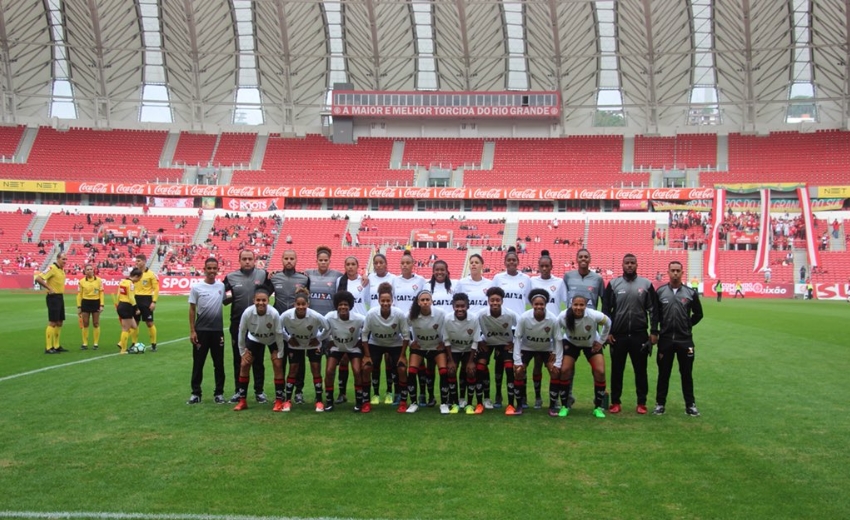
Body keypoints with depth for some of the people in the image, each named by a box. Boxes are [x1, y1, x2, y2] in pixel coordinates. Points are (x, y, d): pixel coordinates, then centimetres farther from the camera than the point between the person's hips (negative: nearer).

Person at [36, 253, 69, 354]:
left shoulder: (62, 269, 12)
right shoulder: (52, 268, -14)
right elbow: (38, 278, -23)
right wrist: (49, 288, -21)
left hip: (60, 297, 9)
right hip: (53, 297, -9)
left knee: (59, 322, 12)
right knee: (52, 323, -7)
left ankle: (57, 346, 20)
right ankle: (48, 348, -3)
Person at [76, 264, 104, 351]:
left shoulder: (99, 280, -1)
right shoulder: (82, 281, 0)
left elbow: (101, 293, -1)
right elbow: (79, 294, 3)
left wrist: (101, 305, -7)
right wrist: (79, 307, -1)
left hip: (96, 302, -1)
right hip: (85, 303, 1)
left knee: (96, 324, 4)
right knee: (85, 324, 4)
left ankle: (96, 344, 10)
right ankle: (85, 343, 12)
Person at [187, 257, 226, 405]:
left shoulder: (222, 286, 2)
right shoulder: (196, 288, -5)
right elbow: (192, 310, -2)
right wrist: (192, 331, -6)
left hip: (218, 330, 2)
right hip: (201, 330, -2)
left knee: (219, 363, 6)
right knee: (198, 363, 4)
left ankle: (219, 393, 15)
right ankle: (196, 393, 13)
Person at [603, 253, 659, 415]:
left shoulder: (646, 284, 3)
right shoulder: (613, 284, 1)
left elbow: (653, 310, 5)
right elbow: (606, 310, 2)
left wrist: (654, 331, 0)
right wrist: (607, 332, -3)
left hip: (639, 335, 0)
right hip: (618, 335, 0)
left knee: (640, 370, 7)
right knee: (617, 370, 8)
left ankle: (642, 403, 18)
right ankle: (615, 402, 18)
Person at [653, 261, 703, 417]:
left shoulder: (690, 292, 0)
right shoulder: (660, 292, -2)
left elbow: (698, 314, 12)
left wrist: (687, 325, 8)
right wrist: (658, 329, 5)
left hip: (685, 339, 0)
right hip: (665, 339, 0)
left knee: (686, 373, 8)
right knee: (663, 373, 8)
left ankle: (690, 405, 18)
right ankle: (660, 404, 17)